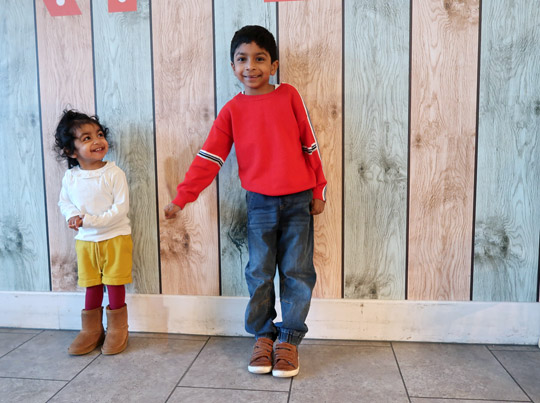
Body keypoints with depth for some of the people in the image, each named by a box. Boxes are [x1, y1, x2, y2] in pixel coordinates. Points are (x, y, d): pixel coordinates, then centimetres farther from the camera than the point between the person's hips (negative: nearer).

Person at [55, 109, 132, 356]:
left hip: (115, 238, -3)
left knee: (115, 286, 6)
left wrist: (91, 220, -22)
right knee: (91, 288, 14)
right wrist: (73, 216, -12)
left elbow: (121, 208, -17)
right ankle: (91, 330, 30)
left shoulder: (114, 174, -13)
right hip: (85, 241, 4)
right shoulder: (70, 177, -1)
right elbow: (64, 202, 11)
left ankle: (117, 330, 23)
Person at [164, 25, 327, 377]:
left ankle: (289, 339, 18)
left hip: (298, 201, 0)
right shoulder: (232, 110, 3)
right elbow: (209, 158, 1)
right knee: (259, 273, 5)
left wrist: (319, 191, 5)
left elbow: (310, 145, 4)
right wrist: (181, 199, -2)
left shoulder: (289, 96, 0)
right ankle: (263, 336, 22)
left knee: (297, 272, 4)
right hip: (260, 203, 1)